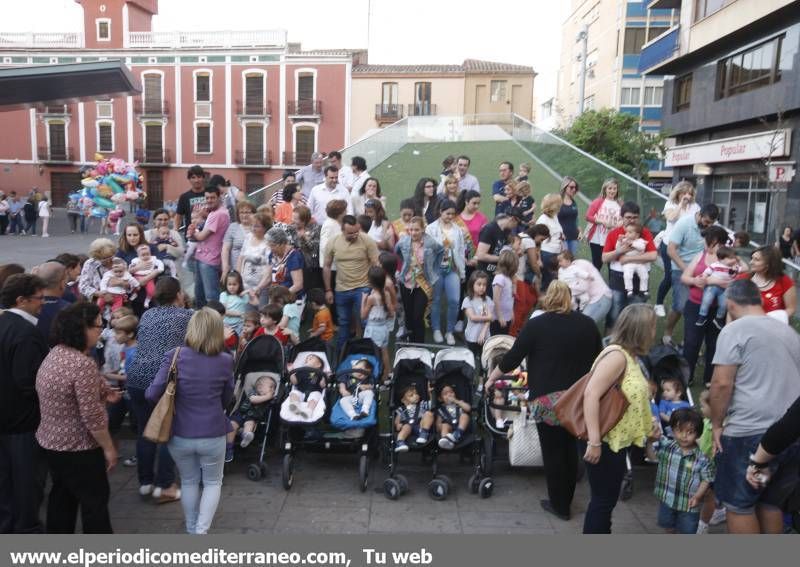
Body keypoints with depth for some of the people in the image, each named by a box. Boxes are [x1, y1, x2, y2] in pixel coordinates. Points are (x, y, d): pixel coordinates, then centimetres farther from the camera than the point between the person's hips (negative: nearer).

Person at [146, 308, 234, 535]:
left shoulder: (174, 356, -11)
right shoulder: (226, 361, -8)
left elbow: (152, 394, -12)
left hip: (179, 435, 1)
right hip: (213, 434, -1)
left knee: (189, 482, 25)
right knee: (213, 483, 21)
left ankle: (191, 530, 38)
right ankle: (201, 531, 9)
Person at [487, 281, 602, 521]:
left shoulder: (536, 325, -8)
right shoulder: (587, 323, 4)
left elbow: (512, 358, -5)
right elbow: (599, 359, 12)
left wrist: (492, 378, 9)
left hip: (548, 398, -4)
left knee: (553, 450, 8)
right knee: (570, 448, 18)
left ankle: (559, 505, 20)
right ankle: (566, 500, 31)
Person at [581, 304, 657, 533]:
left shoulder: (629, 356, 10)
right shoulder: (617, 355, -21)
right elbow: (591, 395, -30)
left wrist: (648, 426, 23)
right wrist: (594, 441, -31)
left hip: (617, 440, 10)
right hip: (603, 442, -10)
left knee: (607, 499, 19)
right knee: (602, 500, 1)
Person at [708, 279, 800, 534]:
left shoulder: (735, 330, -9)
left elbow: (722, 383, -16)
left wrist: (716, 424, -5)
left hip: (748, 433, -7)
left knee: (738, 504, 4)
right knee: (771, 500, 18)